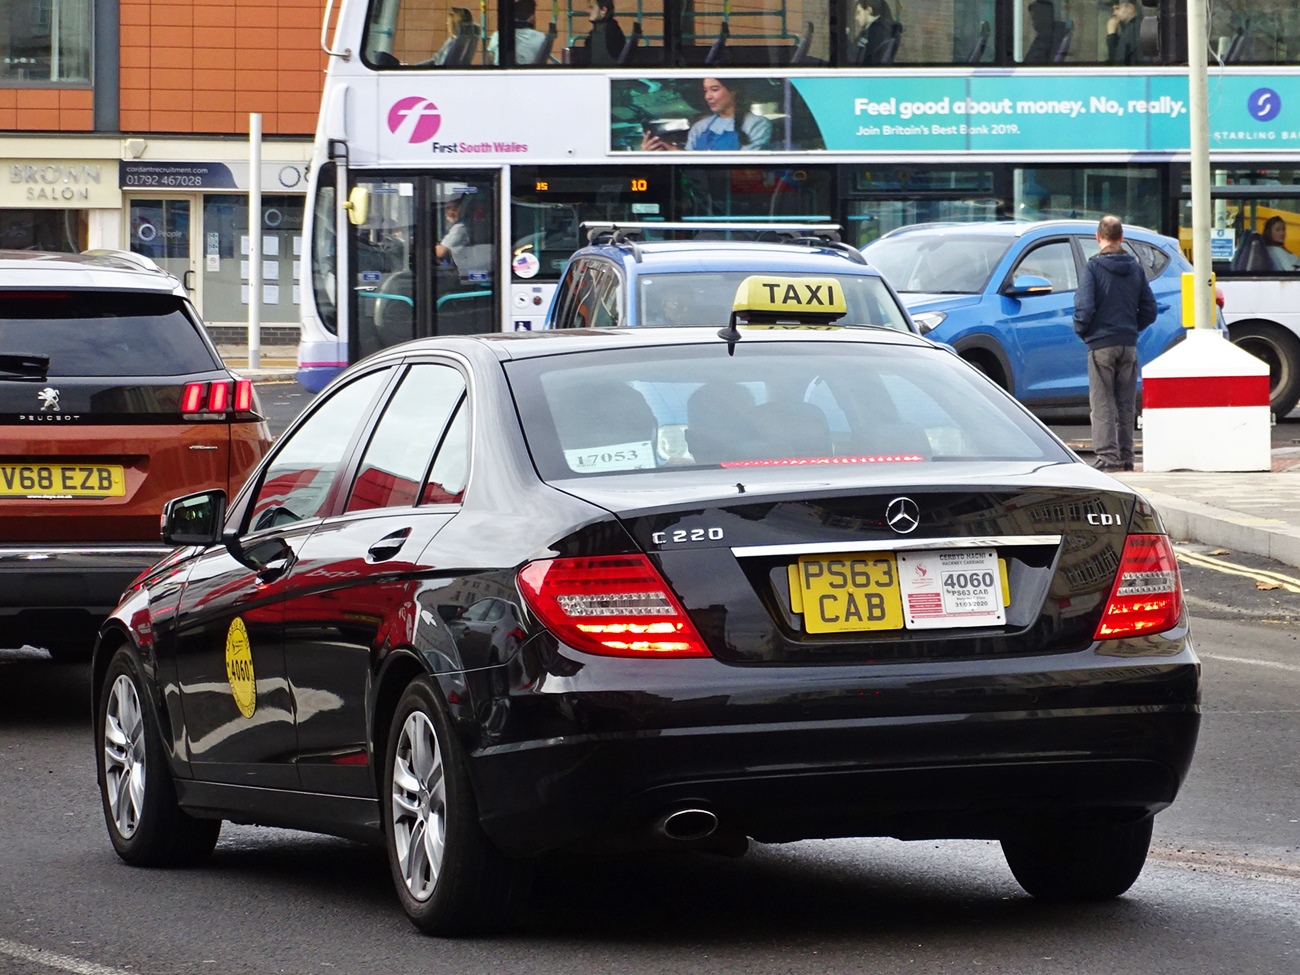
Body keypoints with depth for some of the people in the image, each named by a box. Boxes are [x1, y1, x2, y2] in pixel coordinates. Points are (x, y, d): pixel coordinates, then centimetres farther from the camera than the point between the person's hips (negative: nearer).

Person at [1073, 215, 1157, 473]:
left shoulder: (1093, 268, -9)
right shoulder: (1136, 268, 7)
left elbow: (1084, 307, -16)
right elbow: (1149, 310, 8)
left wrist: (1082, 330, 2)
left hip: (1101, 344, -5)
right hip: (1129, 345, 5)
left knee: (1102, 403, -3)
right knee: (1126, 404, 11)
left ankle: (1107, 455, -10)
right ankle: (1125, 457, 12)